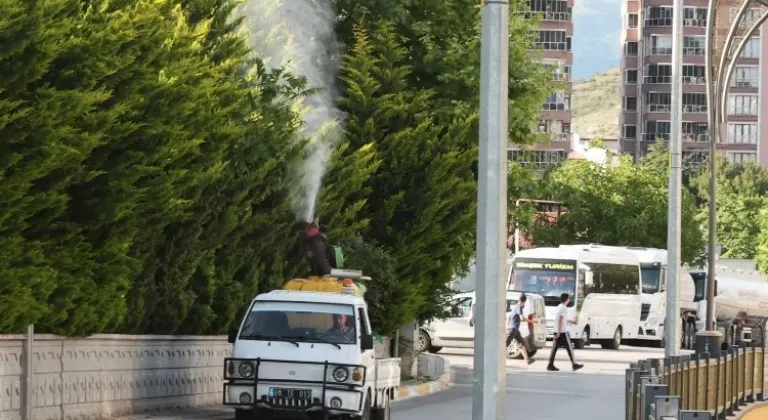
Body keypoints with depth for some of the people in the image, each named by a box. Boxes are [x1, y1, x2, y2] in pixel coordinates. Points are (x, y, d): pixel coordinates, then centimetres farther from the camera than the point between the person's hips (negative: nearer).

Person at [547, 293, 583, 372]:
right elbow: (560, 320, -20)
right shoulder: (564, 308, -13)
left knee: (555, 348, 4)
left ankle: (550, 365, -2)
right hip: (563, 332, -9)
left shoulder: (559, 307, 16)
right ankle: (574, 364, 5)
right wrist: (559, 332, -23)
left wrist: (571, 321, 39)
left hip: (557, 331, 9)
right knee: (569, 348, 0)